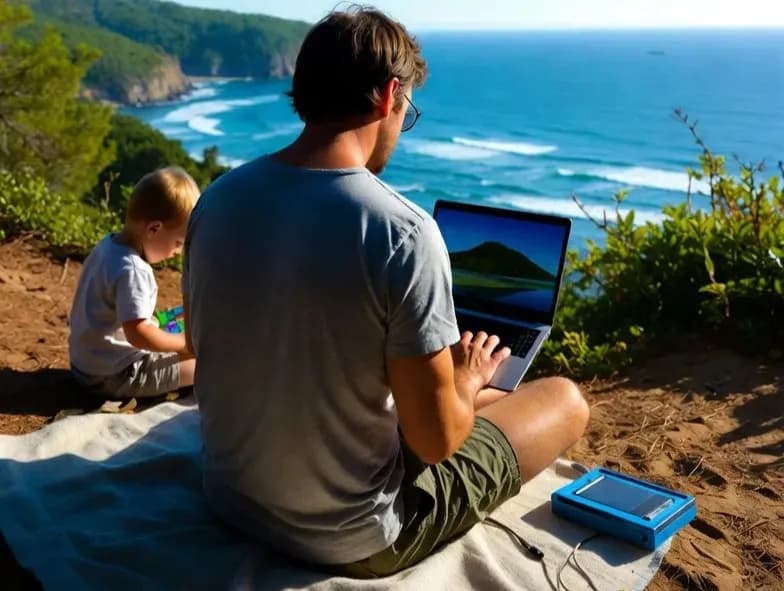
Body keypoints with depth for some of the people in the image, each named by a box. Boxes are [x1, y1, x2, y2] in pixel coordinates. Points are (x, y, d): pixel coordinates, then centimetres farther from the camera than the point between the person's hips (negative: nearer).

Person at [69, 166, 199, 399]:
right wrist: (185, 343, -20)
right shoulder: (132, 270, -29)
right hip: (114, 374, -10)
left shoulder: (108, 245, 1)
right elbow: (138, 334, -32)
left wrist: (151, 321, 15)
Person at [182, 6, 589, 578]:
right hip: (352, 537, -6)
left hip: (232, 498, 7)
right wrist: (464, 385, 2)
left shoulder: (217, 199, -7)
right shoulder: (404, 233, -27)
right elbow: (436, 439, -21)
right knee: (565, 400, 14)